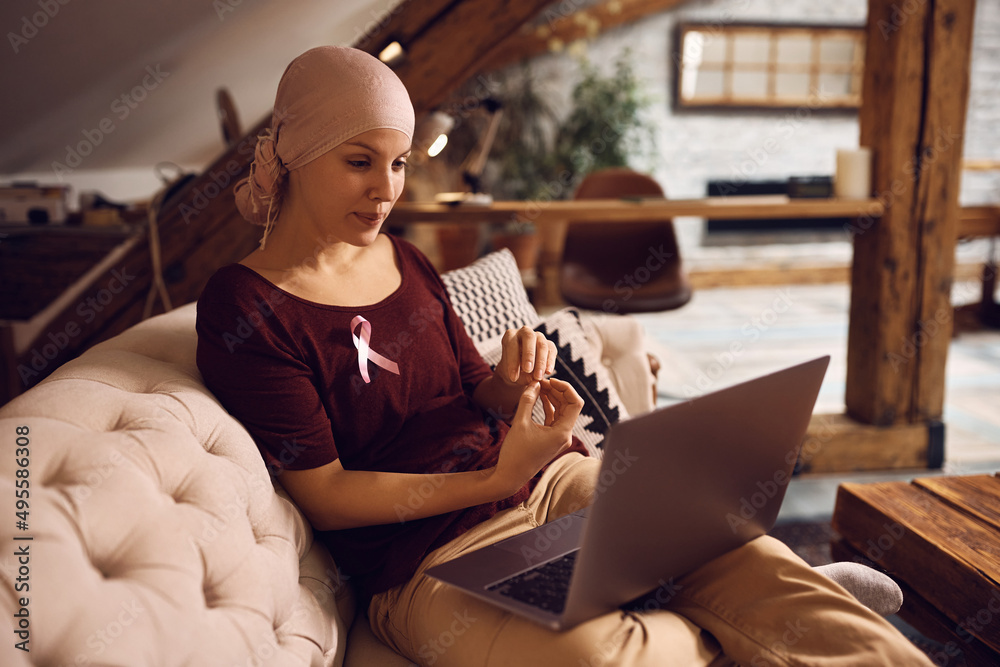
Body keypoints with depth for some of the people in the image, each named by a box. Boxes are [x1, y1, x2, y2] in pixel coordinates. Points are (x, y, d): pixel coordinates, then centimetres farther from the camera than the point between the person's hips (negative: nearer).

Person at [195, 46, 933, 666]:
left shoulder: (408, 264, 12)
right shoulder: (243, 307, -8)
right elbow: (321, 495, -11)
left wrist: (511, 381, -8)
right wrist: (496, 480, -19)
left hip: (545, 481, 6)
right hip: (426, 555, -6)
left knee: (749, 557, -17)